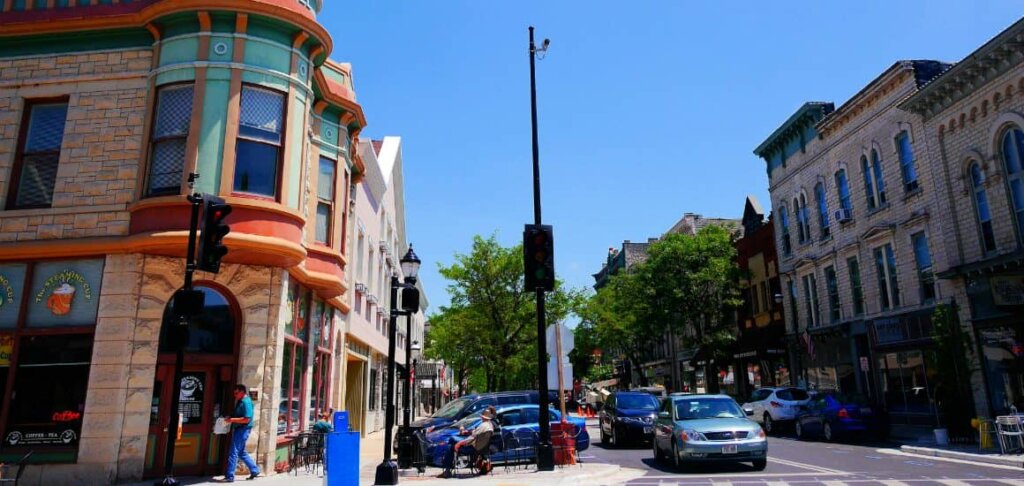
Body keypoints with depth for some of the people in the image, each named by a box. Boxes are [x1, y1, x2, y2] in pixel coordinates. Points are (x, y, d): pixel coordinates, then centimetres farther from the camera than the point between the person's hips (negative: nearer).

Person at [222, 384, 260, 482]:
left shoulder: (246, 402, -17)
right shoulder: (240, 401, 14)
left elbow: (246, 419, -23)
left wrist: (232, 420, -20)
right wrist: (230, 418, 7)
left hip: (242, 430, -10)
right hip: (239, 429, 10)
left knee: (233, 452, -6)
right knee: (241, 452, 16)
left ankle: (229, 476, 1)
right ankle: (254, 471, 23)